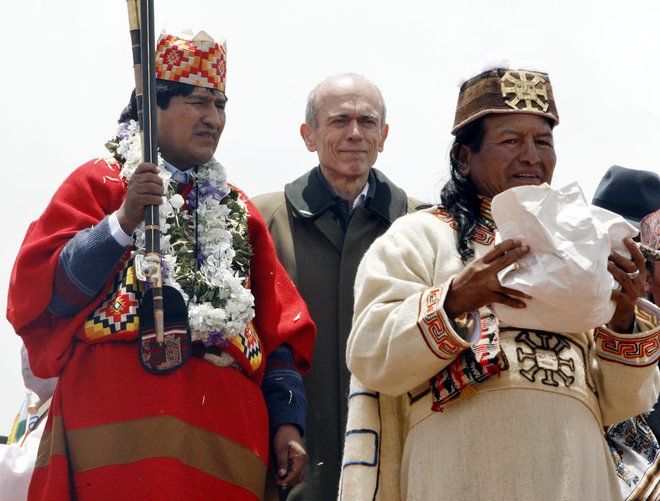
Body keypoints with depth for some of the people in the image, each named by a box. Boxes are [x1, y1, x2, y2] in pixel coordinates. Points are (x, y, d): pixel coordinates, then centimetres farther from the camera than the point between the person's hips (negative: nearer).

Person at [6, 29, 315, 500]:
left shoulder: (237, 209, 21)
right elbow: (38, 292, -3)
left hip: (226, 430, 4)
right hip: (123, 426, -4)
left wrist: (287, 422, 7)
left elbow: (279, 329, 18)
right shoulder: (98, 183, 8)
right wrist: (123, 223, -14)